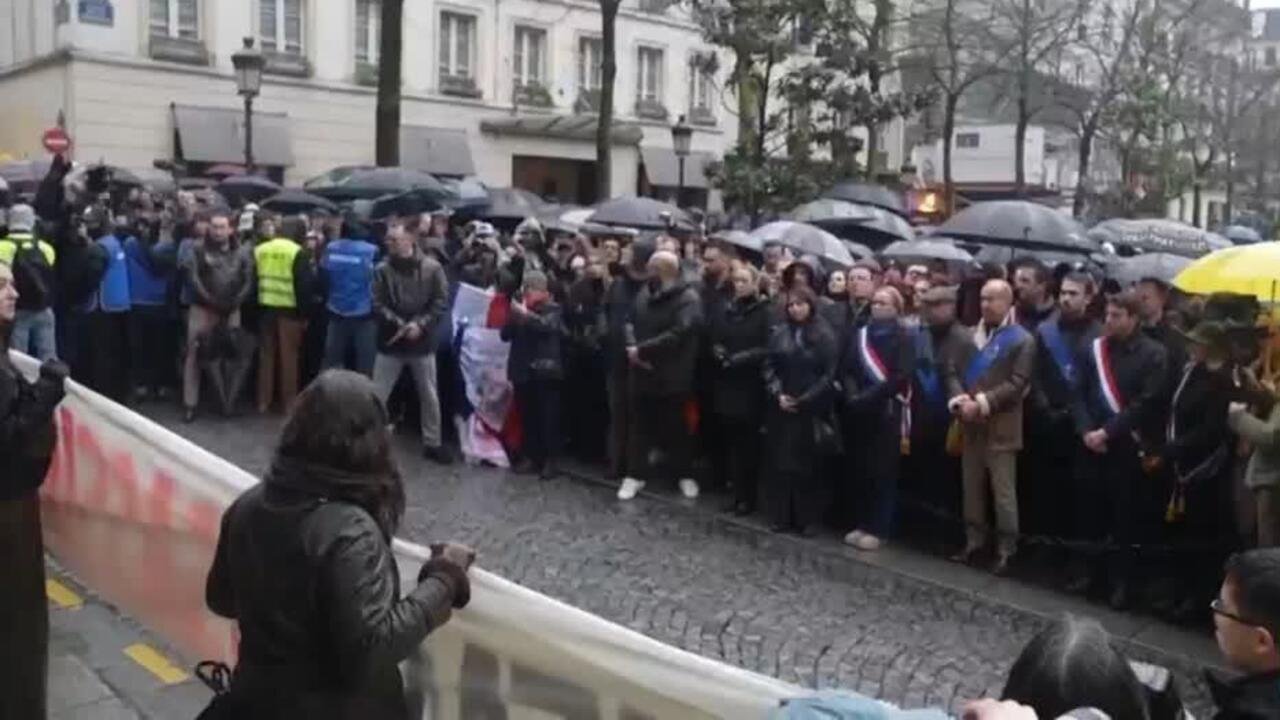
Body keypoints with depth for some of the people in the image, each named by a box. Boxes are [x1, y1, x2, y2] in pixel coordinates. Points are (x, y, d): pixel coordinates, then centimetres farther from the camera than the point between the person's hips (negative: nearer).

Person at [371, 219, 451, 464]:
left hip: (422, 343, 1)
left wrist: (420, 324, -18)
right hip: (390, 342, 0)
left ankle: (432, 443, 27)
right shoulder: (382, 269, -7)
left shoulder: (432, 268, -7)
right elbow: (378, 305, -8)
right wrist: (400, 324, -20)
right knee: (376, 396, 4)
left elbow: (442, 303, -7)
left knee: (429, 396, 12)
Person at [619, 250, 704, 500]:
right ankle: (637, 474, 25)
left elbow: (677, 335, -24)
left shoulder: (688, 299, -14)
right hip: (642, 373, 5)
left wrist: (641, 350, -20)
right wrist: (631, 347, -12)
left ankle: (684, 474, 26)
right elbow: (630, 322, 9)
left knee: (676, 428, 9)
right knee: (641, 426, 13)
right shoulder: (645, 293, 8)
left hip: (672, 376, -5)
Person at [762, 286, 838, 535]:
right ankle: (781, 516, 12)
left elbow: (829, 374, -6)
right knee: (780, 462, 4)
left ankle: (808, 519, 9)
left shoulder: (824, 335, -2)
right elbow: (769, 367, 5)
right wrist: (777, 395, -10)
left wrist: (804, 400, -11)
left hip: (811, 410, -3)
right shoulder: (779, 333, 7)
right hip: (781, 409, 3)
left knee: (807, 464, 1)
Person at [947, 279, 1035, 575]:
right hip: (970, 423, 6)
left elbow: (1017, 383, -12)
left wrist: (982, 403, -19)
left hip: (1000, 426, -5)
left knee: (1003, 492, -2)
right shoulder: (970, 335, 14)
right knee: (972, 487, 12)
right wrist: (960, 399, -11)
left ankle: (1006, 550, 5)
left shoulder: (1022, 340, -4)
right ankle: (973, 541, 22)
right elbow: (953, 371, 7)